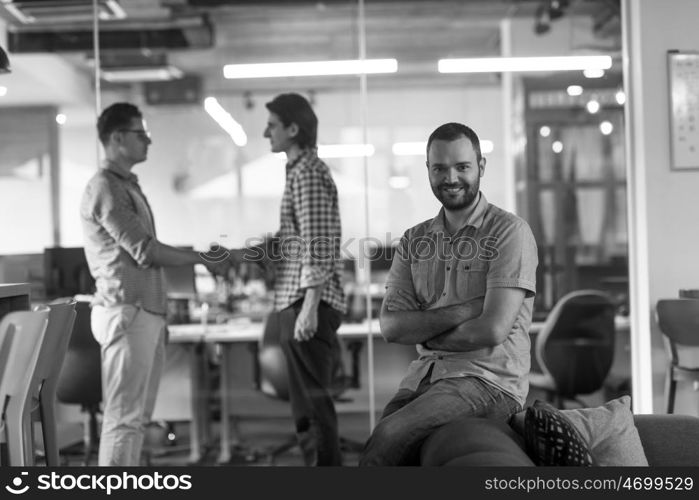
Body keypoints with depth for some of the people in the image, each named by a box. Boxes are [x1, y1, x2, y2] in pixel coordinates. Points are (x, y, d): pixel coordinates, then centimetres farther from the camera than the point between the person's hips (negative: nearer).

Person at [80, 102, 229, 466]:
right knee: (124, 416, -7)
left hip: (145, 313, 9)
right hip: (125, 313, -9)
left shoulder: (128, 185, 18)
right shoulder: (105, 189, -11)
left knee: (137, 415, 11)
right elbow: (145, 251, -16)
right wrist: (203, 258, -7)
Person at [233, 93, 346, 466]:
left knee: (313, 402, -6)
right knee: (307, 403, 13)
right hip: (295, 301, 10)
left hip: (307, 302, -10)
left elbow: (318, 247, -19)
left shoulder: (308, 172, -10)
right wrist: (238, 254, 14)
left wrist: (310, 306, -23)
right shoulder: (301, 170, 19)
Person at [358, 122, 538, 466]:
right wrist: (465, 310, -11)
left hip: (488, 379, -5)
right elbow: (390, 325, 1)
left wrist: (424, 332, 1)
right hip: (423, 376, 5)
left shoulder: (509, 232, -3)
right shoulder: (414, 240, 14)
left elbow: (493, 329, -12)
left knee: (388, 438, -27)